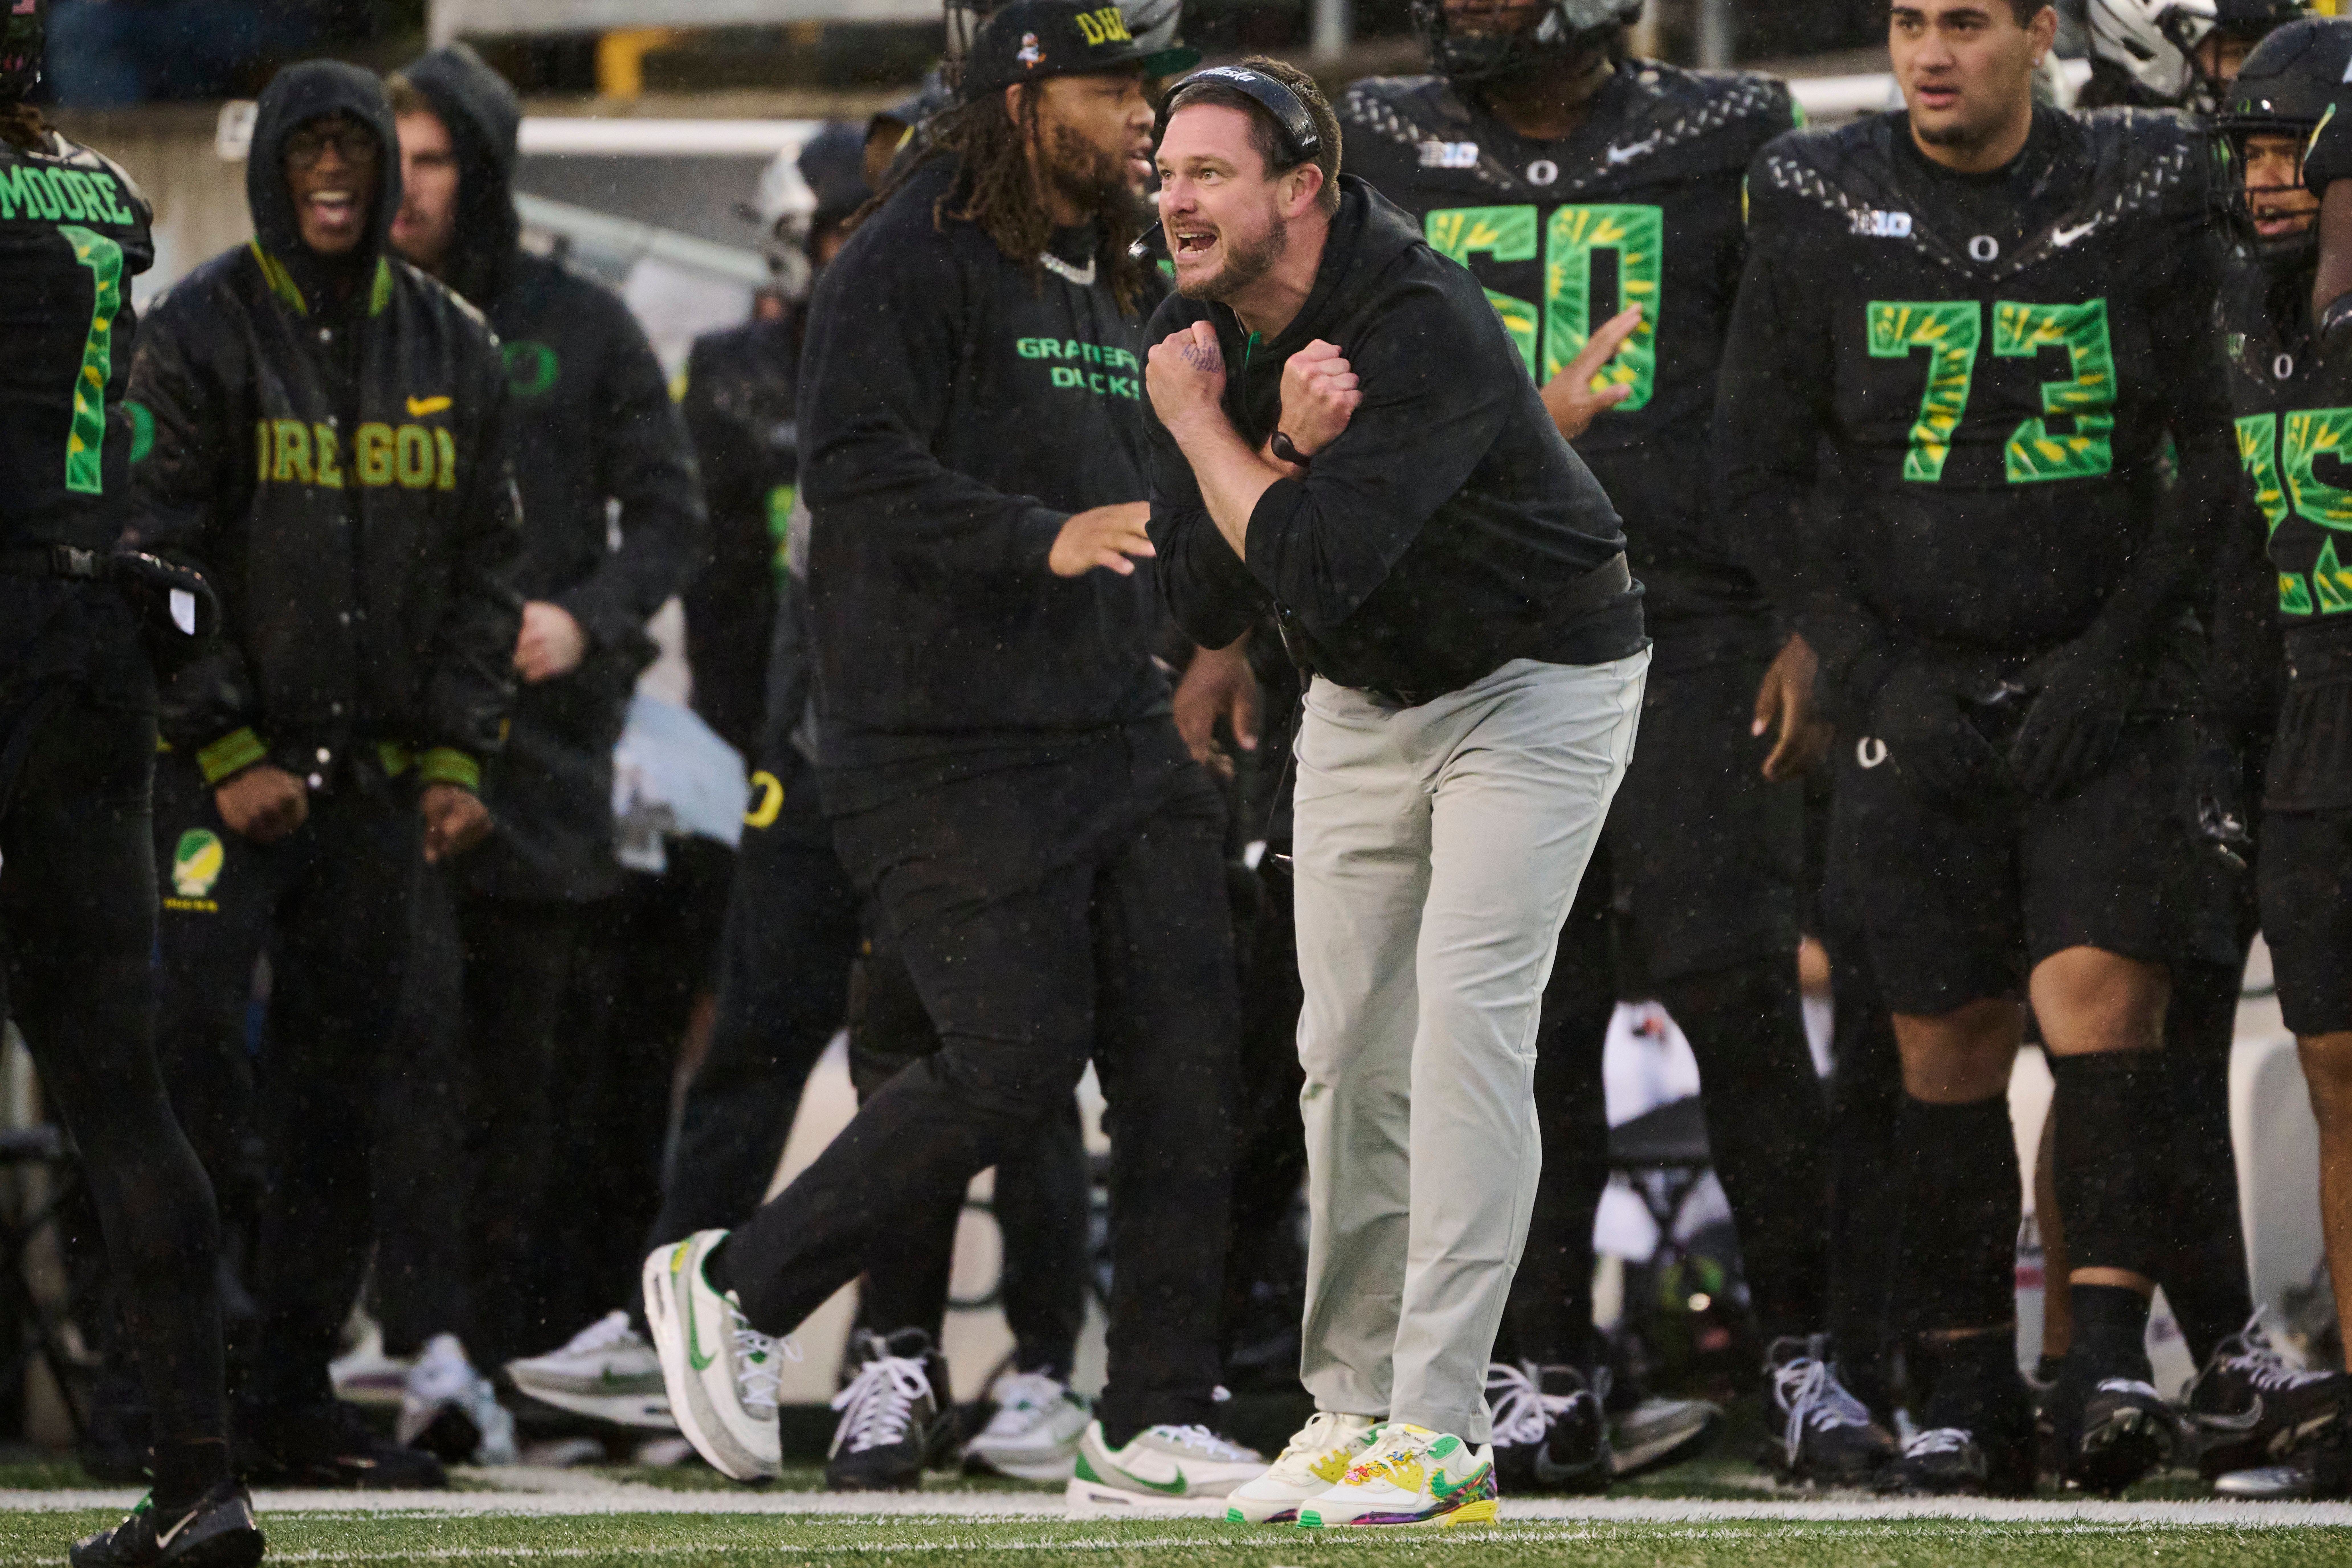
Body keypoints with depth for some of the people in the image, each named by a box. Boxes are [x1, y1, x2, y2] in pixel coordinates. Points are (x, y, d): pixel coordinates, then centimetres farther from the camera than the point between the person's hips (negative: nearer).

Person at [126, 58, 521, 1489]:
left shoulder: (452, 351, 11)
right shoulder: (205, 334, -3)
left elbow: (479, 567, 13)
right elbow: (163, 560, -7)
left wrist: (457, 756, 2)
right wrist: (226, 753, -13)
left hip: (375, 777, 5)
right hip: (223, 766, -5)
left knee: (343, 1082, 6)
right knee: (185, 1051, -13)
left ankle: (299, 1391, 12)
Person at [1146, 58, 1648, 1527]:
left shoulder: (1427, 327, -30)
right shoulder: (1198, 337, -7)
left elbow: (1312, 570, -37)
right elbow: (1207, 604, -12)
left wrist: (1202, 429, -24)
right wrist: (1287, 448, -27)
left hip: (1537, 680, -7)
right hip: (1364, 709, 7)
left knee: (1466, 1021, -17)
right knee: (1350, 1048, 5)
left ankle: (1440, 1432, -19)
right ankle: (1351, 1407, 12)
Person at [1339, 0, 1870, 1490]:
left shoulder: (1720, 143, 4)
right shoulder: (1388, 150, 12)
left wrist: (1816, 629, -4)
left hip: (1684, 624, -3)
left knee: (1730, 983, -11)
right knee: (1525, 1015, 1)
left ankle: (1808, 1352, -2)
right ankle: (1551, 1379, 8)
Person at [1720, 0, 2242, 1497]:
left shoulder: (2143, 201, -2)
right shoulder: (1819, 210, 0)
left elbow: (2220, 455, 2)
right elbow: (1765, 478, 5)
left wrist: (2114, 651, -7)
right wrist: (1874, 676, -4)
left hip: (2103, 682, -1)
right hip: (1918, 686, 1)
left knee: (2101, 993, -18)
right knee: (1948, 1041, 2)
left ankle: (2110, 1353, -19)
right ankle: (1971, 1389, 10)